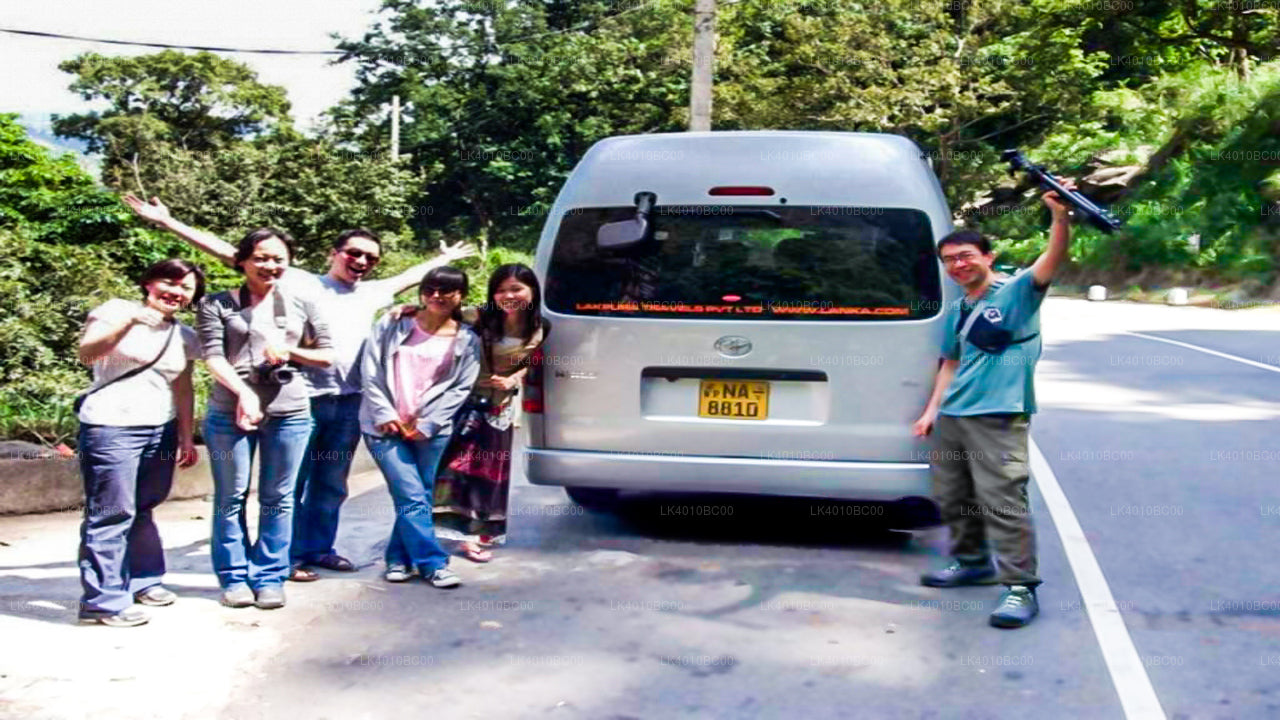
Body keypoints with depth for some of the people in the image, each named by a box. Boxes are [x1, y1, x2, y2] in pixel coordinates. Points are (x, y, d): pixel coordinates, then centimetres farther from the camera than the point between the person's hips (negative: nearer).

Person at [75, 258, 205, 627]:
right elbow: (87, 353, -15)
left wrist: (186, 438, 15)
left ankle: (142, 580, 26)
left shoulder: (184, 337, 15)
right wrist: (129, 321, -26)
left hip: (161, 431, 6)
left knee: (142, 510, 11)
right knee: (112, 513, -7)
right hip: (111, 427, -6)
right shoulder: (116, 311, -1)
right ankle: (103, 600, -3)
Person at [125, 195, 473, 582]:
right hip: (303, 399, -5)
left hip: (349, 403, 5)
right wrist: (169, 222, -7)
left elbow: (410, 276, 36)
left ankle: (319, 548, 25)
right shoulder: (299, 282, -1)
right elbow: (231, 254, -4)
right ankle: (286, 557, 10)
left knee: (331, 484, 13)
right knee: (292, 483, 1)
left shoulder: (370, 293, 15)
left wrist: (443, 259, 46)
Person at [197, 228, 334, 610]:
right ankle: (234, 578, 14)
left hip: (290, 412, 2)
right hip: (231, 411, -2)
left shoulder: (302, 306, 13)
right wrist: (243, 392, -19)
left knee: (277, 498, 5)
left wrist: (290, 352, -4)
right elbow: (213, 356, -5)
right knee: (231, 497, 3)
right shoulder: (218, 305, 5)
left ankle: (270, 578, 14)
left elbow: (327, 355, 14)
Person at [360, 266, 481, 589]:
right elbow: (370, 372, 3)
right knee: (412, 497, -10)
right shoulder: (393, 325, 6)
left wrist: (427, 425, -8)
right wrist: (384, 414, -6)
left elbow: (461, 387, 1)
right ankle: (433, 564, -5)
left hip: (432, 431, 1)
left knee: (417, 498, 2)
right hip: (386, 426, -1)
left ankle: (399, 558, 21)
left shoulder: (467, 340, 6)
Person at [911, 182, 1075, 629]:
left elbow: (1054, 257, -19)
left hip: (998, 418, -8)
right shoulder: (956, 312, 17)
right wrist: (932, 409, 19)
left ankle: (1021, 588, -8)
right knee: (951, 497, 16)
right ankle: (971, 562, 35)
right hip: (953, 418, 8)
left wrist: (1060, 214, -37)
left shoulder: (1018, 291, -3)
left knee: (1002, 500, -13)